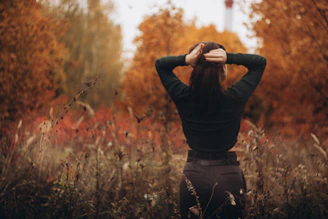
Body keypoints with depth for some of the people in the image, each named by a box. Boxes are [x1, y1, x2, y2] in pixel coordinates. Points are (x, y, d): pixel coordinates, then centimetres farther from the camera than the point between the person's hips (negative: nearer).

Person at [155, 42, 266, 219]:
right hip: (227, 176, -2)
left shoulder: (183, 97, -8)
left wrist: (185, 59, -12)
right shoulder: (234, 98, -12)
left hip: (193, 177, 2)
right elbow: (260, 62, 1)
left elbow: (160, 64, 7)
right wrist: (230, 57, -15)